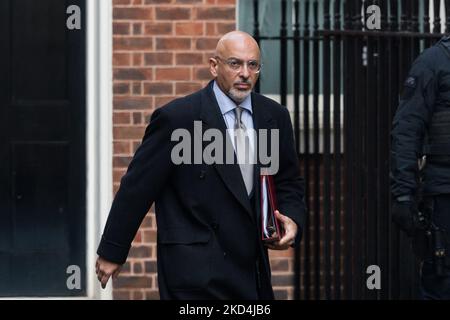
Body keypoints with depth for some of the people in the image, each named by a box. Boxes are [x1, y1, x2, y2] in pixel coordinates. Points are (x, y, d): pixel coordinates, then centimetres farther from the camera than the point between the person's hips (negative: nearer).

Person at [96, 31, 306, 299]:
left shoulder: (275, 116, 7)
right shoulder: (177, 118, -9)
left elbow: (289, 184, 17)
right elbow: (138, 187, -5)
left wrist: (292, 221, -4)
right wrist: (112, 251, -1)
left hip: (252, 272, 6)